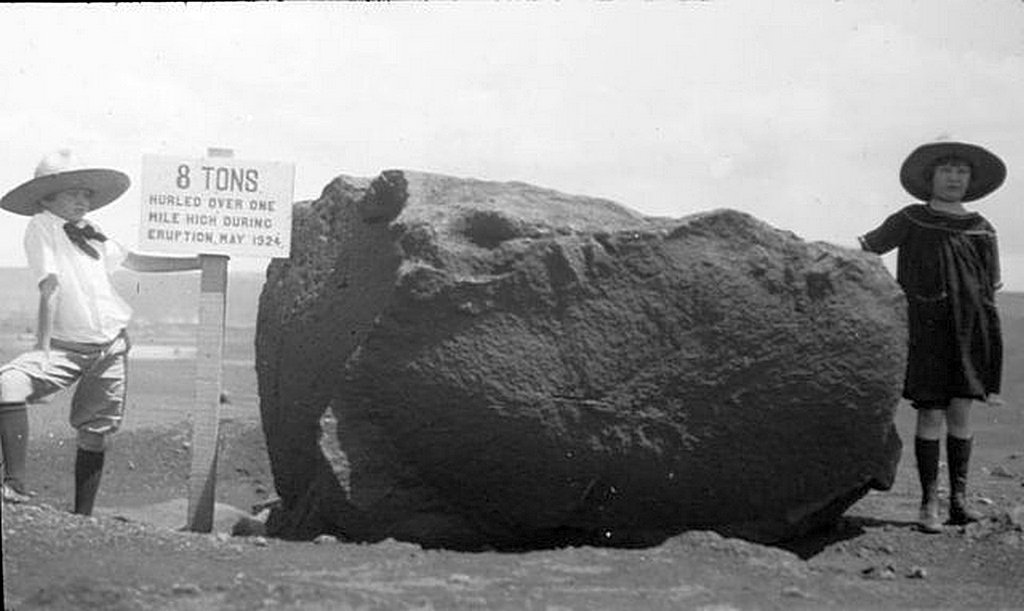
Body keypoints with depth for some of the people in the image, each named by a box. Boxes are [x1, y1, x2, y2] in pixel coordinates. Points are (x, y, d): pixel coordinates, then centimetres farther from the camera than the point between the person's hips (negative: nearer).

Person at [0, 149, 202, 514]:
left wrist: (199, 262, 25)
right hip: (66, 347, -5)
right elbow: (50, 287, -14)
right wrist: (42, 349, -20)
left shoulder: (91, 234, 10)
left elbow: (134, 262, 24)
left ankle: (82, 516, 17)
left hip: (111, 345, 5)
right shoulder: (42, 226, -5)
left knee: (94, 434, 7)